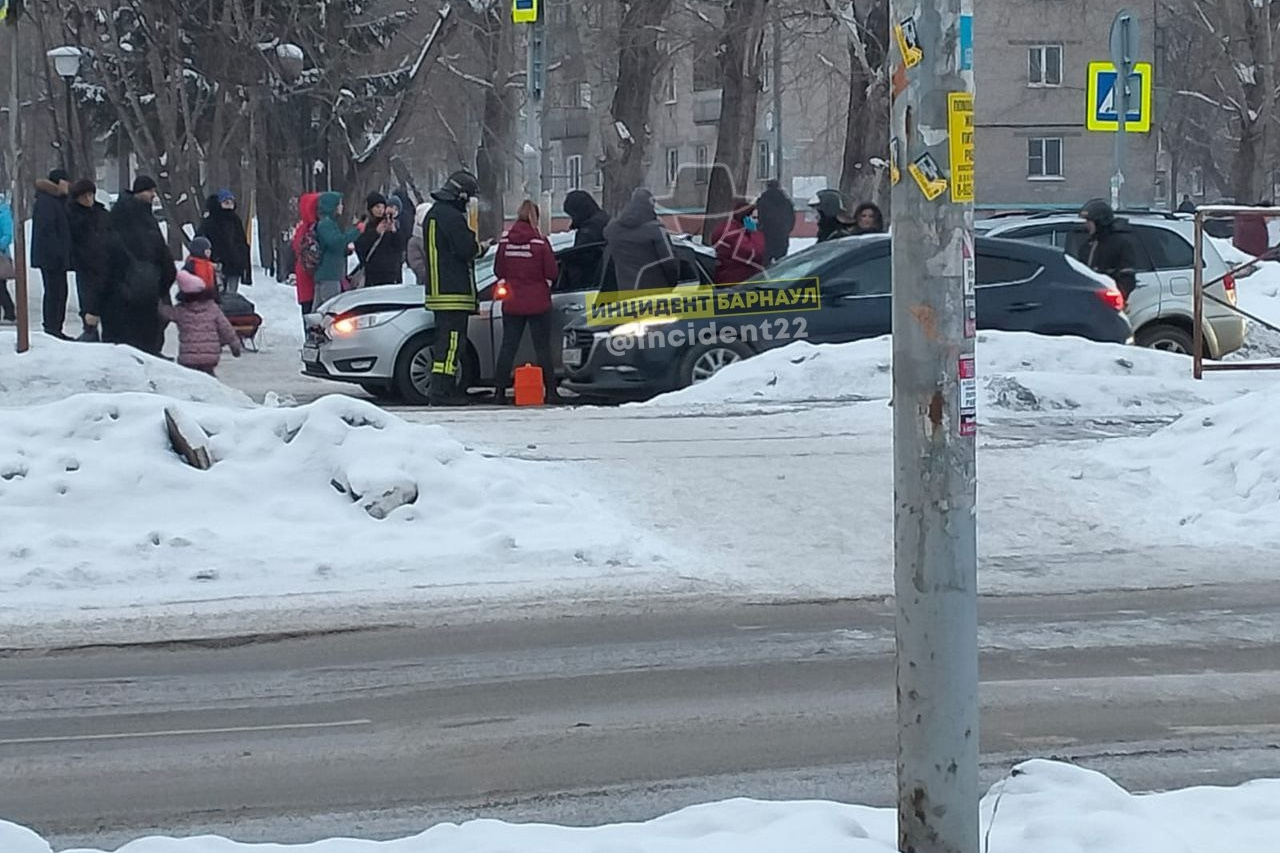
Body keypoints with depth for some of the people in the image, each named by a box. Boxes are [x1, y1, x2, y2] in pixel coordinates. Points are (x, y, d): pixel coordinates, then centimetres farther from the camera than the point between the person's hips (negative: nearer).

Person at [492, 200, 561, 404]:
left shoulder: (505, 241, -2)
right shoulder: (540, 242, -12)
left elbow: (498, 271, 5)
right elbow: (552, 273, -10)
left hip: (512, 303, 3)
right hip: (537, 303, -3)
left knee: (508, 346, 8)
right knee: (543, 348, 5)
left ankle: (499, 391, 5)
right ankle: (550, 391, 5)